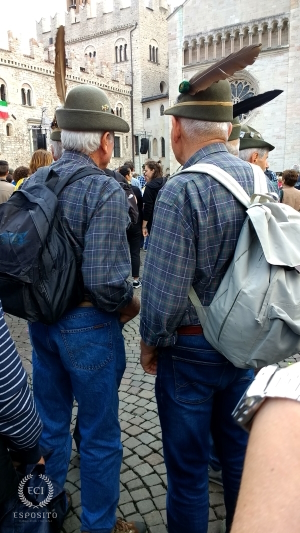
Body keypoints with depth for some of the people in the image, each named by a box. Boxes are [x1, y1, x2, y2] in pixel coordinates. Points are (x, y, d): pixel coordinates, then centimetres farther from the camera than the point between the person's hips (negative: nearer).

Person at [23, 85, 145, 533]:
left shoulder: (33, 184, 1)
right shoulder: (105, 190, -19)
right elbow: (106, 281, -27)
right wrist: (132, 304, -7)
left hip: (41, 321, 7)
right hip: (88, 325, -7)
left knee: (50, 423, 25)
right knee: (99, 435, 14)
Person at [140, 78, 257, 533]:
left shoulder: (181, 191, -21)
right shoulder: (258, 179, -2)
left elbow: (164, 291, -24)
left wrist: (150, 342, -6)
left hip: (191, 349, -6)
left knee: (188, 469, 14)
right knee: (239, 454, 25)